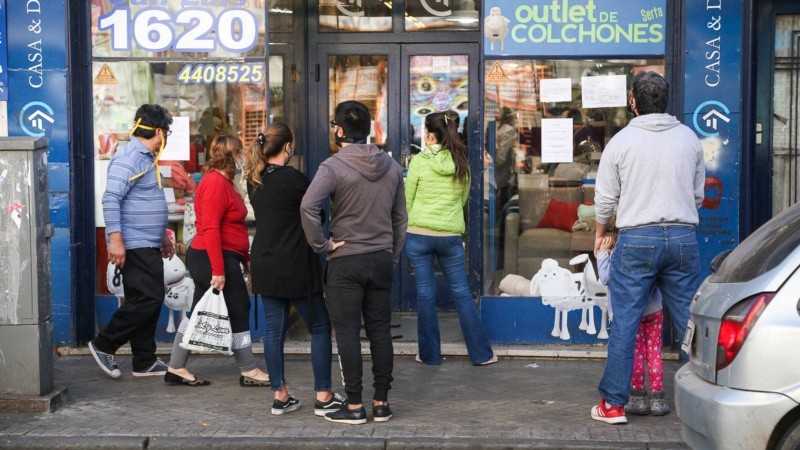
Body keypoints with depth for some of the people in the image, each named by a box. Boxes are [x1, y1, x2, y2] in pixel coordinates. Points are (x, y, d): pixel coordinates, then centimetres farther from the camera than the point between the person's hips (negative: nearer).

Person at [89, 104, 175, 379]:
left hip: (148, 246, 10)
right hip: (134, 246, -10)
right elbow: (110, 199, -22)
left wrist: (163, 237, 31)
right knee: (148, 299, -12)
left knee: (150, 301, 11)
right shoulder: (129, 158, -14)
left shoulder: (147, 158, 18)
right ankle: (104, 345, 0)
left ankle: (145, 362, 16)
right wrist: (115, 240, -28)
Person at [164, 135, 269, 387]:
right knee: (238, 313, -1)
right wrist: (218, 271, -26)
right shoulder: (216, 183, -17)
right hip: (214, 259, -11)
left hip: (205, 259, 11)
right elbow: (210, 229, -24)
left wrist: (244, 257, 23)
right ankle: (249, 371, 10)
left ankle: (176, 369, 16)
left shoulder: (222, 182, 16)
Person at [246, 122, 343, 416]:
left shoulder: (254, 180, 6)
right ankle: (324, 397, 7)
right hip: (294, 265, -7)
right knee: (319, 328, 5)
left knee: (274, 328, 11)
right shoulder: (292, 178, -16)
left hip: (264, 265, 7)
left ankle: (280, 396, 14)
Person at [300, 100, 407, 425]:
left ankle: (355, 406, 5)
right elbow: (400, 217, 12)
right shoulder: (391, 166, 6)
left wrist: (321, 245, -14)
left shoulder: (334, 166, -12)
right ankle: (381, 403, 14)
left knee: (348, 333, 2)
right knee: (380, 331, 9)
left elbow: (308, 207, -25)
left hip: (346, 261, -5)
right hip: (382, 259, 5)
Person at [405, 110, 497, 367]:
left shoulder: (419, 162, -7)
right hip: (451, 235, 2)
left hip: (418, 235, -2)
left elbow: (407, 200, 1)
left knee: (426, 294, 5)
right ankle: (480, 354, 11)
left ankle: (430, 354, 12)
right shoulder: (461, 163, 3)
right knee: (461, 293, 9)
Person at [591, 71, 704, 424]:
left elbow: (606, 197, 2)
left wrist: (600, 232, 20)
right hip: (683, 237, 2)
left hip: (637, 239, -2)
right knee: (690, 322, 8)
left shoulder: (621, 141, -3)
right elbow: (698, 194, 14)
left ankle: (613, 404, 6)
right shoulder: (689, 138, 6)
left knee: (625, 323, 2)